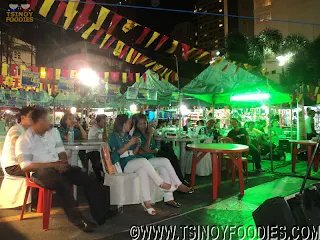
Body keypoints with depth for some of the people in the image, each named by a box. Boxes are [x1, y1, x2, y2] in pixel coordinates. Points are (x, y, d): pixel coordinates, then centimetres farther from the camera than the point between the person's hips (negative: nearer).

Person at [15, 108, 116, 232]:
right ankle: (78, 219, -23)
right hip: (40, 171, -5)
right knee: (62, 183, -36)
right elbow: (26, 166, -14)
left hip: (57, 166, 6)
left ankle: (101, 214, -9)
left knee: (85, 178, -14)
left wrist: (63, 160, -8)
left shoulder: (53, 132, 11)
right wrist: (52, 164, -20)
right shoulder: (24, 140, -7)